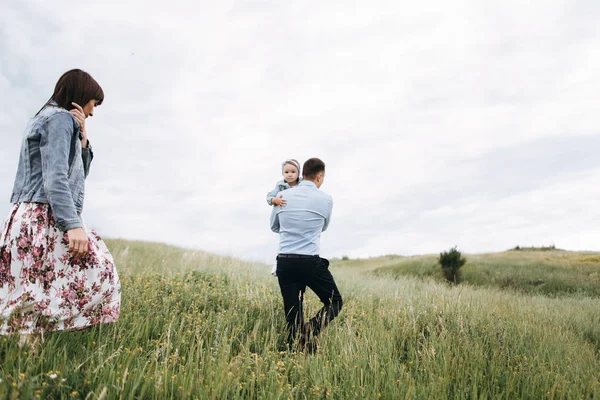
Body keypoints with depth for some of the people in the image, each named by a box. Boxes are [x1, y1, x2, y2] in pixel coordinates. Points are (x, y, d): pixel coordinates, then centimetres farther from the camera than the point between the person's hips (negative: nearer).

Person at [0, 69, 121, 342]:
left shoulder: (46, 120, 24)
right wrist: (73, 225, -27)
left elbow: (76, 174, 24)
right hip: (44, 219, -10)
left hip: (30, 218, 10)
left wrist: (82, 140, 11)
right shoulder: (60, 118, -6)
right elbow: (55, 176, -19)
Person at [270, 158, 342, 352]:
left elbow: (274, 227, 23)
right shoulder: (325, 199, 0)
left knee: (292, 315, 11)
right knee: (335, 302, 14)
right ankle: (311, 328, -11)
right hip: (310, 262, -3)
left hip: (284, 262, 4)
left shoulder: (283, 196, 8)